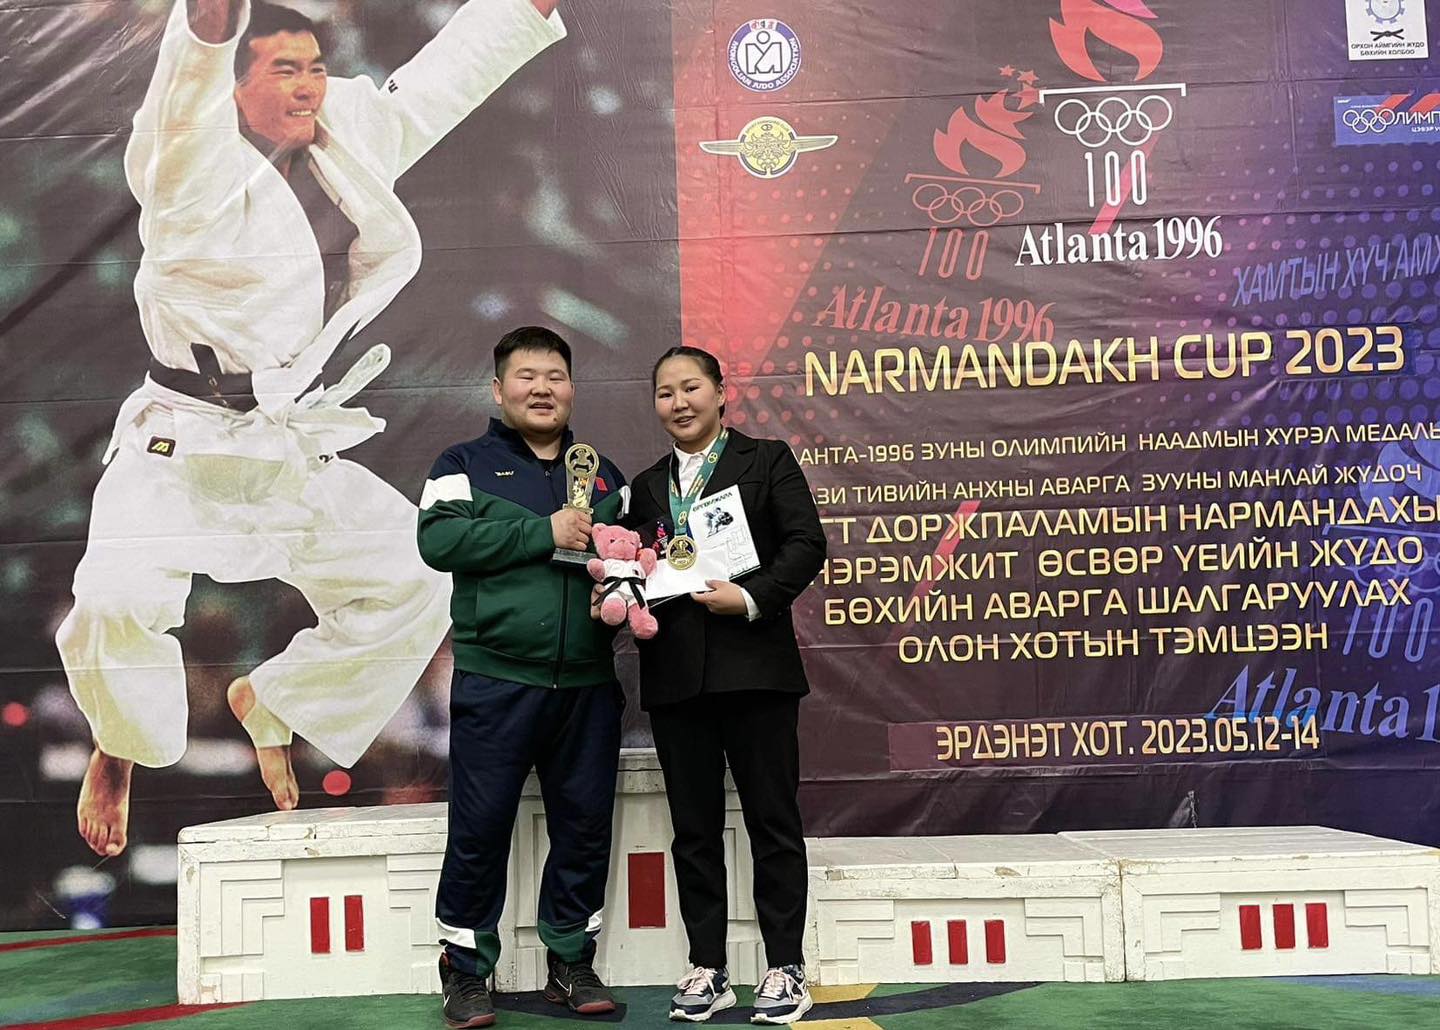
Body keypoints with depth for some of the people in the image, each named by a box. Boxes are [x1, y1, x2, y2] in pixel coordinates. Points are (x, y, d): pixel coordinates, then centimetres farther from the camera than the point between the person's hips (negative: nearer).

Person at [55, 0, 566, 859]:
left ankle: (271, 703, 29)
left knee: (413, 582, 7)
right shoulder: (194, 166, -14)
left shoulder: (349, 139, 5)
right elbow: (188, 85, -36)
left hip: (296, 454, 6)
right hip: (180, 448, -6)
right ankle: (118, 754, 8)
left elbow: (444, 77, 15)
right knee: (120, 598, -27)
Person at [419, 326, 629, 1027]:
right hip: (495, 683, -4)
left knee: (585, 823, 9)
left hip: (587, 685, 4)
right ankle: (466, 970, 16)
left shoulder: (604, 476, 18)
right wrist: (543, 532, -15)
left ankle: (571, 962, 24)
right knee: (479, 828, 0)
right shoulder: (466, 464, 5)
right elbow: (439, 539, -11)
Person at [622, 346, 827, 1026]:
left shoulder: (767, 460, 5)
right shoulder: (646, 486, 18)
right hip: (675, 676, 4)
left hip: (754, 664, -4)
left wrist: (752, 599, -16)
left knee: (772, 818, 3)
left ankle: (784, 968, 13)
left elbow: (806, 546, -4)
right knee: (694, 827, 9)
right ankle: (707, 969, 19)